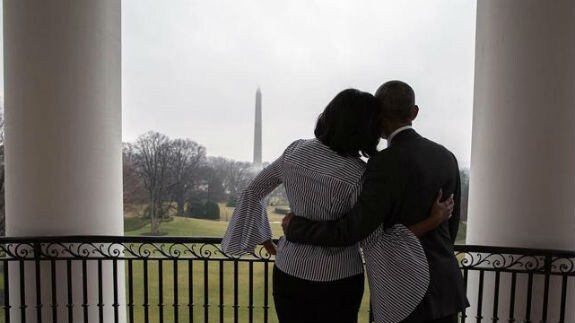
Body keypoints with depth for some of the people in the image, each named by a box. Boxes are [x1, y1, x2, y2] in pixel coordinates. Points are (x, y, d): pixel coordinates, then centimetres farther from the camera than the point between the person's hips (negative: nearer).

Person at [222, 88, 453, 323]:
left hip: (289, 270, 4)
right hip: (337, 278, -3)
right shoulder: (357, 175, -21)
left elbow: (252, 192, 1)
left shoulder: (295, 151, -7)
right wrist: (434, 221, -13)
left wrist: (262, 236, 12)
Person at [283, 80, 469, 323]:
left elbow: (349, 232, -23)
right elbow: (449, 227, 12)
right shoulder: (445, 157, 4)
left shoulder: (386, 163, -22)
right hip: (444, 288, 8)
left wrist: (295, 227, -7)